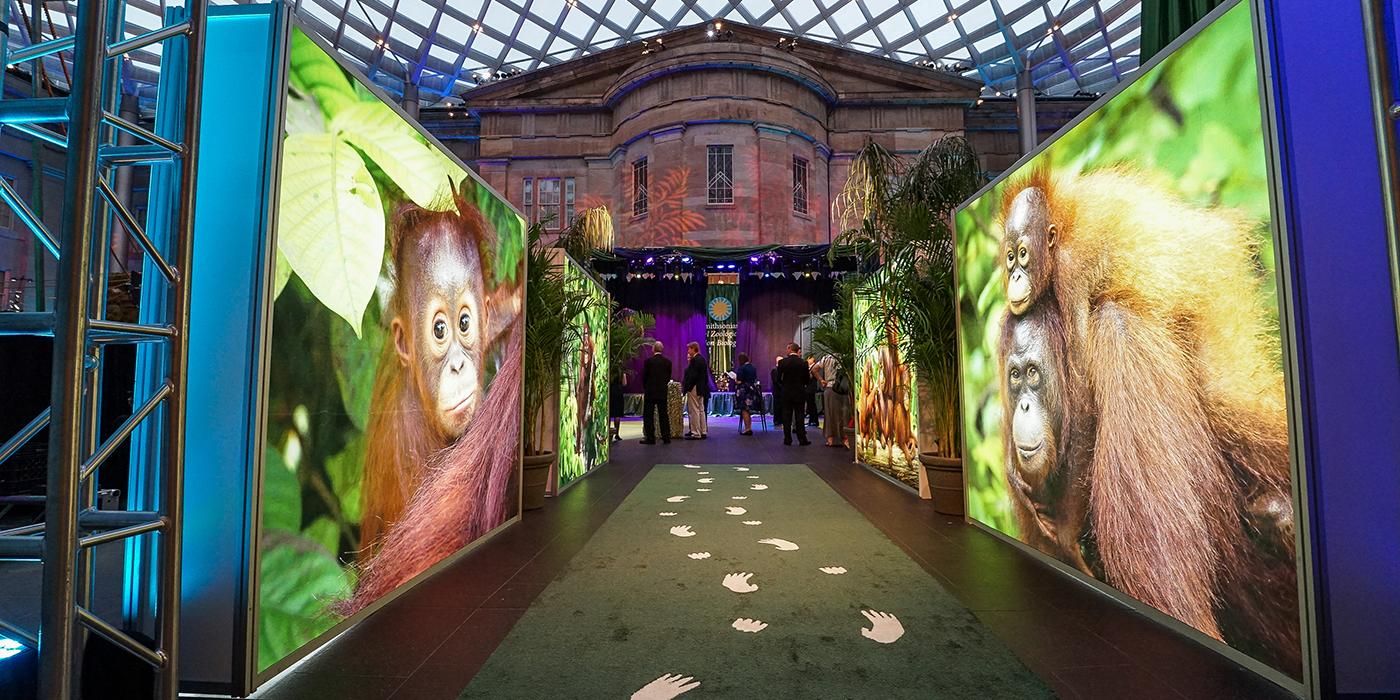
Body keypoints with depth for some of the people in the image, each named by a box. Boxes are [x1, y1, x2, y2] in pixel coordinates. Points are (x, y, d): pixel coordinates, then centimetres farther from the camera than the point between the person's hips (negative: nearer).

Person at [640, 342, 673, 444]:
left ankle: (650, 438, 2)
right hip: (662, 392, 4)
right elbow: (669, 377, 5)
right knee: (664, 415, 10)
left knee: (648, 416, 3)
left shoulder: (648, 361, -9)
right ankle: (666, 437, 12)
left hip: (650, 392, -4)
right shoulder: (668, 361, 1)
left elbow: (644, 376, -4)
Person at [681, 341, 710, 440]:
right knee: (701, 410, 15)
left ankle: (696, 433, -1)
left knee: (694, 411, -5)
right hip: (701, 388, 10)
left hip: (694, 389, -10)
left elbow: (692, 375, -20)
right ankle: (703, 432, 21)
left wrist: (685, 387, -16)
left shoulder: (695, 360, -16)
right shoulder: (702, 358, 14)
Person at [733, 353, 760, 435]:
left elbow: (739, 381, -16)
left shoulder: (741, 368, -14)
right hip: (753, 390, 7)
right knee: (748, 410, 15)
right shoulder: (753, 368, 8)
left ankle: (747, 428, 3)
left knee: (744, 410, 1)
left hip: (744, 391, -7)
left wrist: (735, 378, 3)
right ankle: (749, 428, 19)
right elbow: (755, 379, 14)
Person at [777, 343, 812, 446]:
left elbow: (779, 379, -4)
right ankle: (802, 439, 7)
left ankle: (787, 439, 10)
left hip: (786, 393, 0)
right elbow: (807, 380, -3)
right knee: (799, 416, 6)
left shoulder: (782, 362, -8)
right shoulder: (803, 363, -7)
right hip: (799, 393, 0)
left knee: (786, 416, 7)